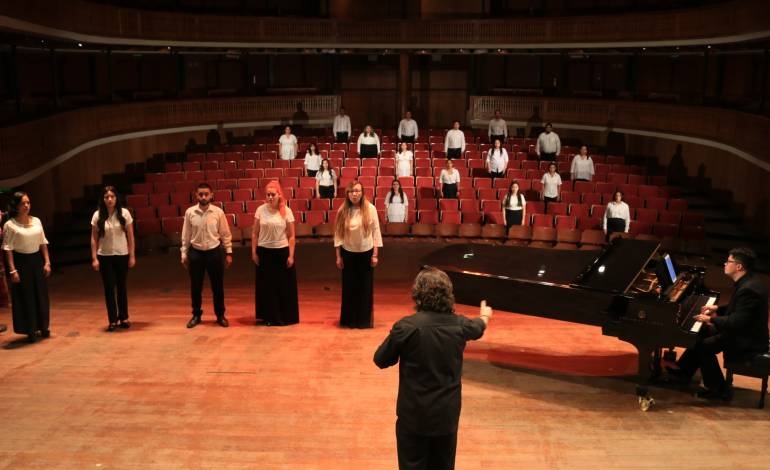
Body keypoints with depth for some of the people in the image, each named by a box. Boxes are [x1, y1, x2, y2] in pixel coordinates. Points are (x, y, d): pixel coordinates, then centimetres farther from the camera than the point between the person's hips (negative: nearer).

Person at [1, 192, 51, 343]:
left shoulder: (36, 221, 6)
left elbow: (43, 243, 10)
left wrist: (47, 262, 4)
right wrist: (12, 270, -14)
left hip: (37, 260, 4)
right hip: (21, 262, -4)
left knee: (41, 295, 10)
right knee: (26, 297, 3)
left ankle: (43, 327, 24)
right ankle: (30, 330, 14)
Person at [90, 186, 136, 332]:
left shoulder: (124, 213, -4)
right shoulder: (98, 215, -4)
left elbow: (130, 236, 0)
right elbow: (94, 239, 0)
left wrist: (132, 256, -1)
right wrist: (94, 258, -5)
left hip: (122, 255, 0)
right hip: (105, 257, 0)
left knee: (121, 287, 10)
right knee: (109, 288, 3)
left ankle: (123, 317, 22)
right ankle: (112, 320, 11)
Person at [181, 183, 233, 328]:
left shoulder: (218, 212, -6)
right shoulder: (190, 212, -3)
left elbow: (225, 234, 0)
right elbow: (186, 235, 4)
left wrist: (229, 252, 0)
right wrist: (184, 254, 4)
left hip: (214, 252, -1)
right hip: (196, 253, 1)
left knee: (217, 286, 8)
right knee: (195, 287, 10)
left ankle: (220, 315, 23)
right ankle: (196, 315, 26)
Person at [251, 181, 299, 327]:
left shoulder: (286, 211, -6)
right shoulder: (260, 210, -2)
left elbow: (291, 236, -3)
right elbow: (255, 233, 5)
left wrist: (291, 255, -6)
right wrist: (254, 252, 1)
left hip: (282, 252, -1)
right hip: (264, 252, 1)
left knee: (284, 286, 5)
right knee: (266, 286, 8)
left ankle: (286, 317, 18)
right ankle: (269, 316, 22)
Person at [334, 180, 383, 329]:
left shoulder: (370, 209, -8)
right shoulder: (342, 210, -4)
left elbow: (376, 231, -5)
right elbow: (338, 234, 0)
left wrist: (375, 254, -7)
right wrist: (338, 256, -1)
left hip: (366, 253, -1)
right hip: (348, 253, 1)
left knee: (365, 287, 6)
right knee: (349, 287, 8)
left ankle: (365, 320, 18)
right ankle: (349, 320, 20)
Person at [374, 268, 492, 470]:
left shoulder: (406, 326, -19)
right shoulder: (459, 325, -5)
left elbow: (381, 360, -6)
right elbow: (477, 328, 21)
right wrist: (484, 316, 45)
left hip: (414, 414, -4)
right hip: (447, 413, 4)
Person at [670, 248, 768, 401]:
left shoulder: (748, 289, -28)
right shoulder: (748, 281, 5)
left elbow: (737, 322, -31)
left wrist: (711, 319, -22)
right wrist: (718, 309, 9)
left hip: (747, 341, -11)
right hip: (743, 331, 11)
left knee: (703, 346, -13)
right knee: (703, 332, 13)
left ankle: (719, 389, 2)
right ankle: (683, 371, 22)